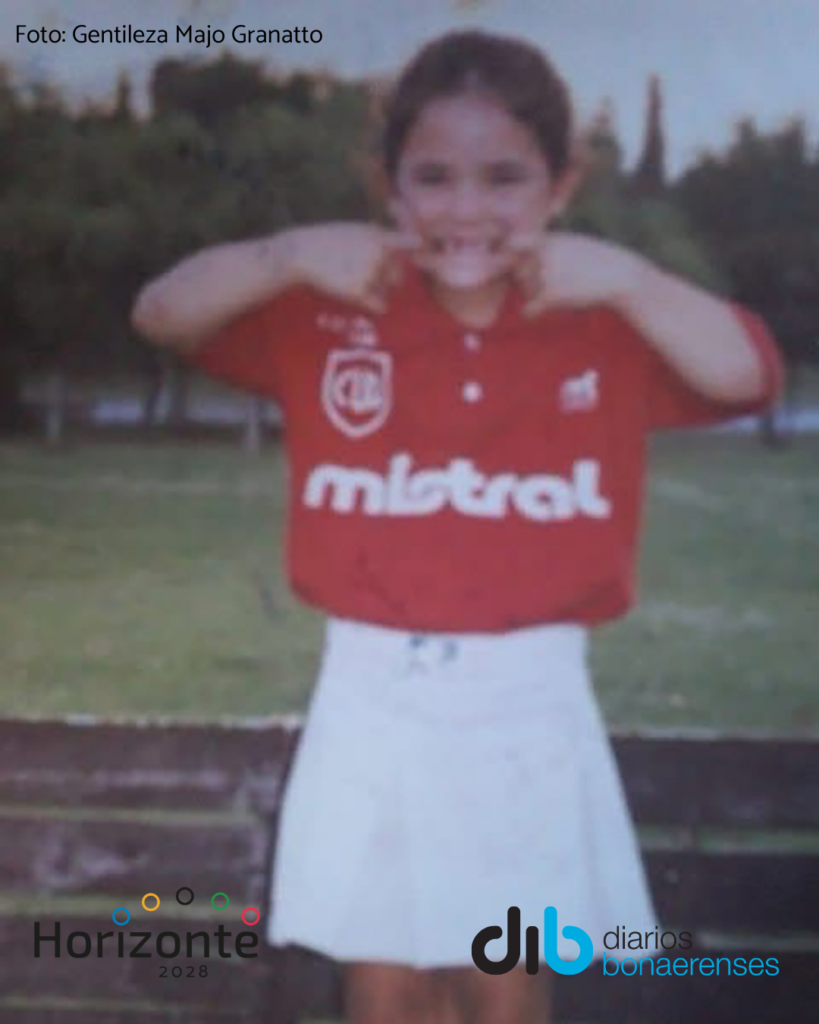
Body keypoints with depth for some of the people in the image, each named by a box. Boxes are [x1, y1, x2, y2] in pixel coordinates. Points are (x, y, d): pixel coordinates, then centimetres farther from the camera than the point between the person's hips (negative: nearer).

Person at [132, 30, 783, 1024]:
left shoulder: (605, 330, -3)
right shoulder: (336, 319, -3)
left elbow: (751, 374, -13)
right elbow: (160, 312, -7)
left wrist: (626, 279, -23)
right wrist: (287, 256, -22)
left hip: (528, 701, 0)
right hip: (375, 694, 0)